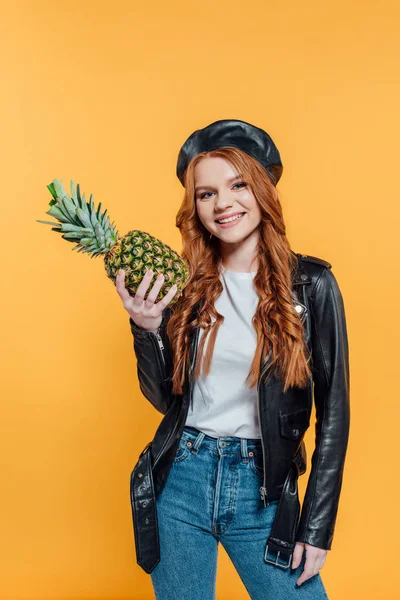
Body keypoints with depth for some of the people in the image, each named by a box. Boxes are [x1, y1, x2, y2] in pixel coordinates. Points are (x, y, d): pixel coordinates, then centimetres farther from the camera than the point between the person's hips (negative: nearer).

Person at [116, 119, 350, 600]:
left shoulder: (310, 283, -8)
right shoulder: (184, 284, -1)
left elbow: (333, 409, -4)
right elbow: (165, 399, 3)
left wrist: (318, 526, -4)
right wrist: (145, 329, -14)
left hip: (264, 491, -1)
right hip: (180, 482, 2)